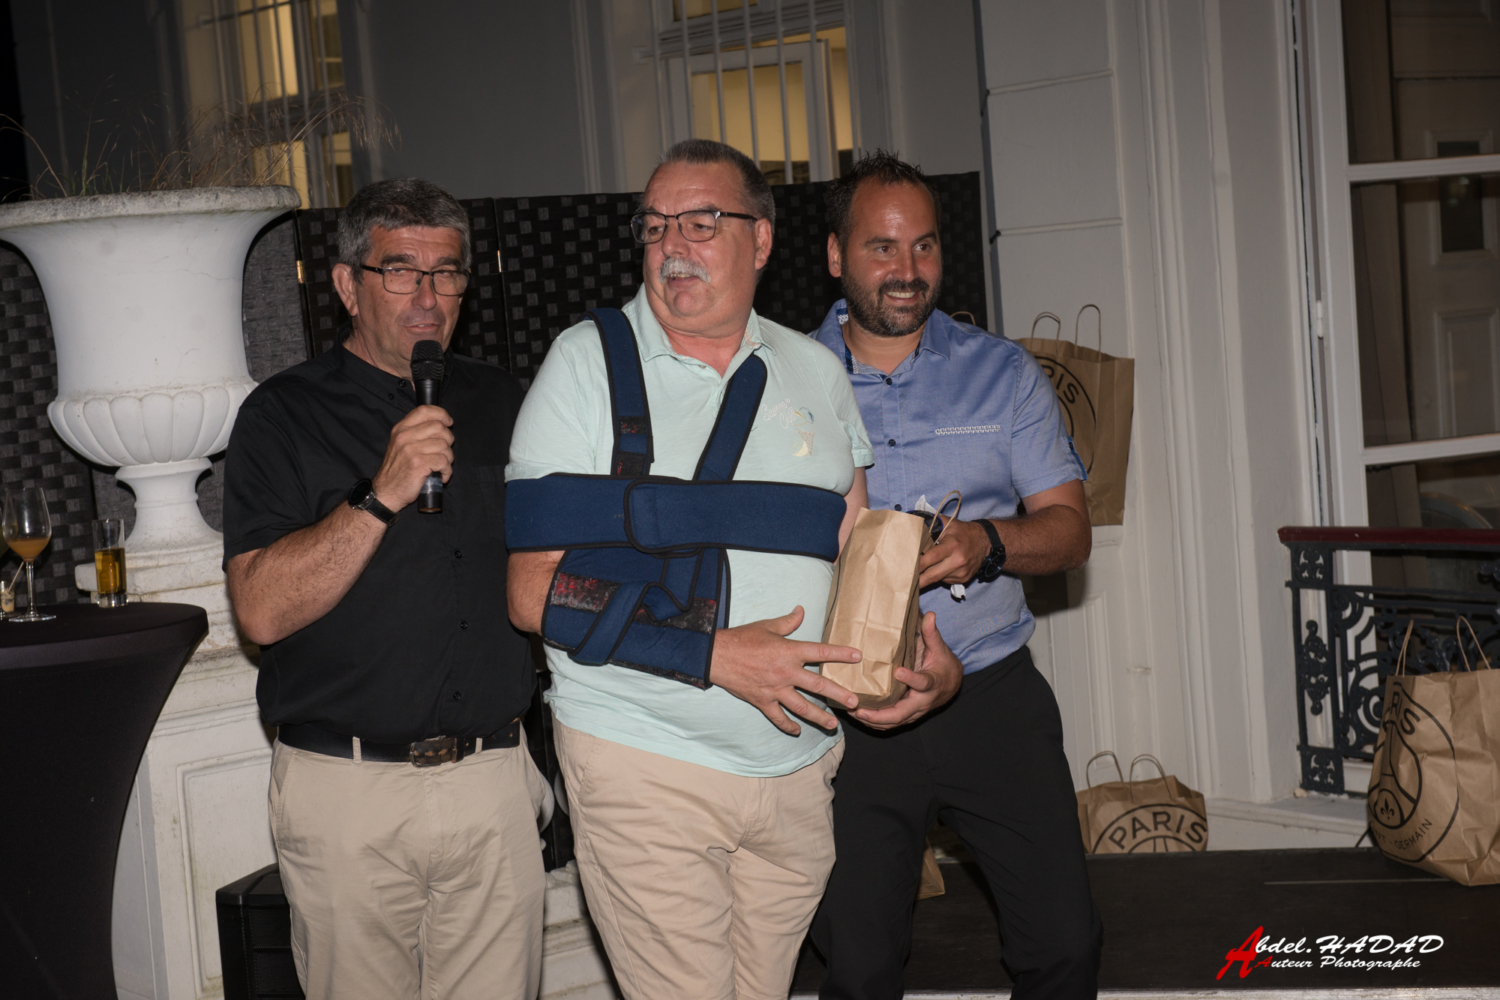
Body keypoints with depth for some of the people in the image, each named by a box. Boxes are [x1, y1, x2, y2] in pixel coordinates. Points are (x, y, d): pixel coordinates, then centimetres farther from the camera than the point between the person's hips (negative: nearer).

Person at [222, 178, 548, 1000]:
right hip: (348, 790, -3)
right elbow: (263, 609, -13)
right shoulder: (283, 415, -2)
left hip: (494, 782, 4)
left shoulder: (500, 404, 13)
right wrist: (382, 496, -21)